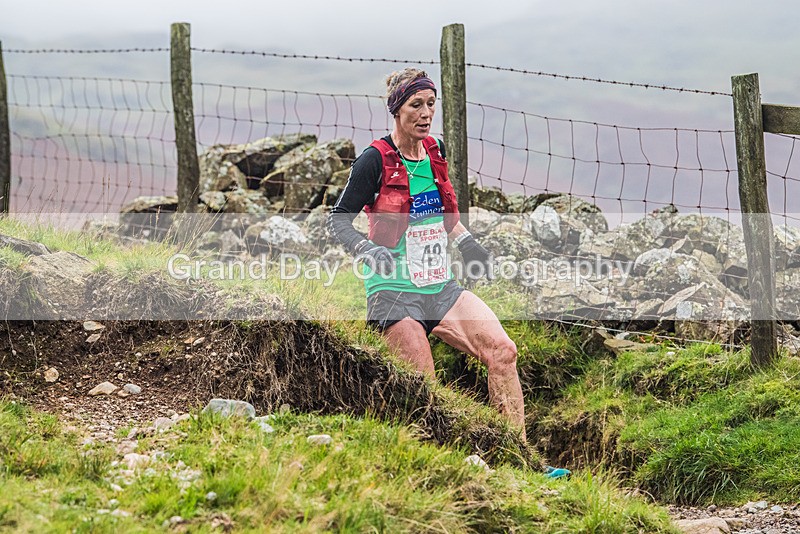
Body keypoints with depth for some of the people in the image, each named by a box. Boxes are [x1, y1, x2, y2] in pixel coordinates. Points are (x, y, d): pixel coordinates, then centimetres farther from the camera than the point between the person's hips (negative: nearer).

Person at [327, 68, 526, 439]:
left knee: (503, 351, -11)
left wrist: (466, 243, 14)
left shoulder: (435, 151, 10)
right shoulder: (375, 160, -10)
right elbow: (337, 221, -7)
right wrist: (369, 251, -23)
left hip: (440, 287, 6)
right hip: (395, 290, -6)